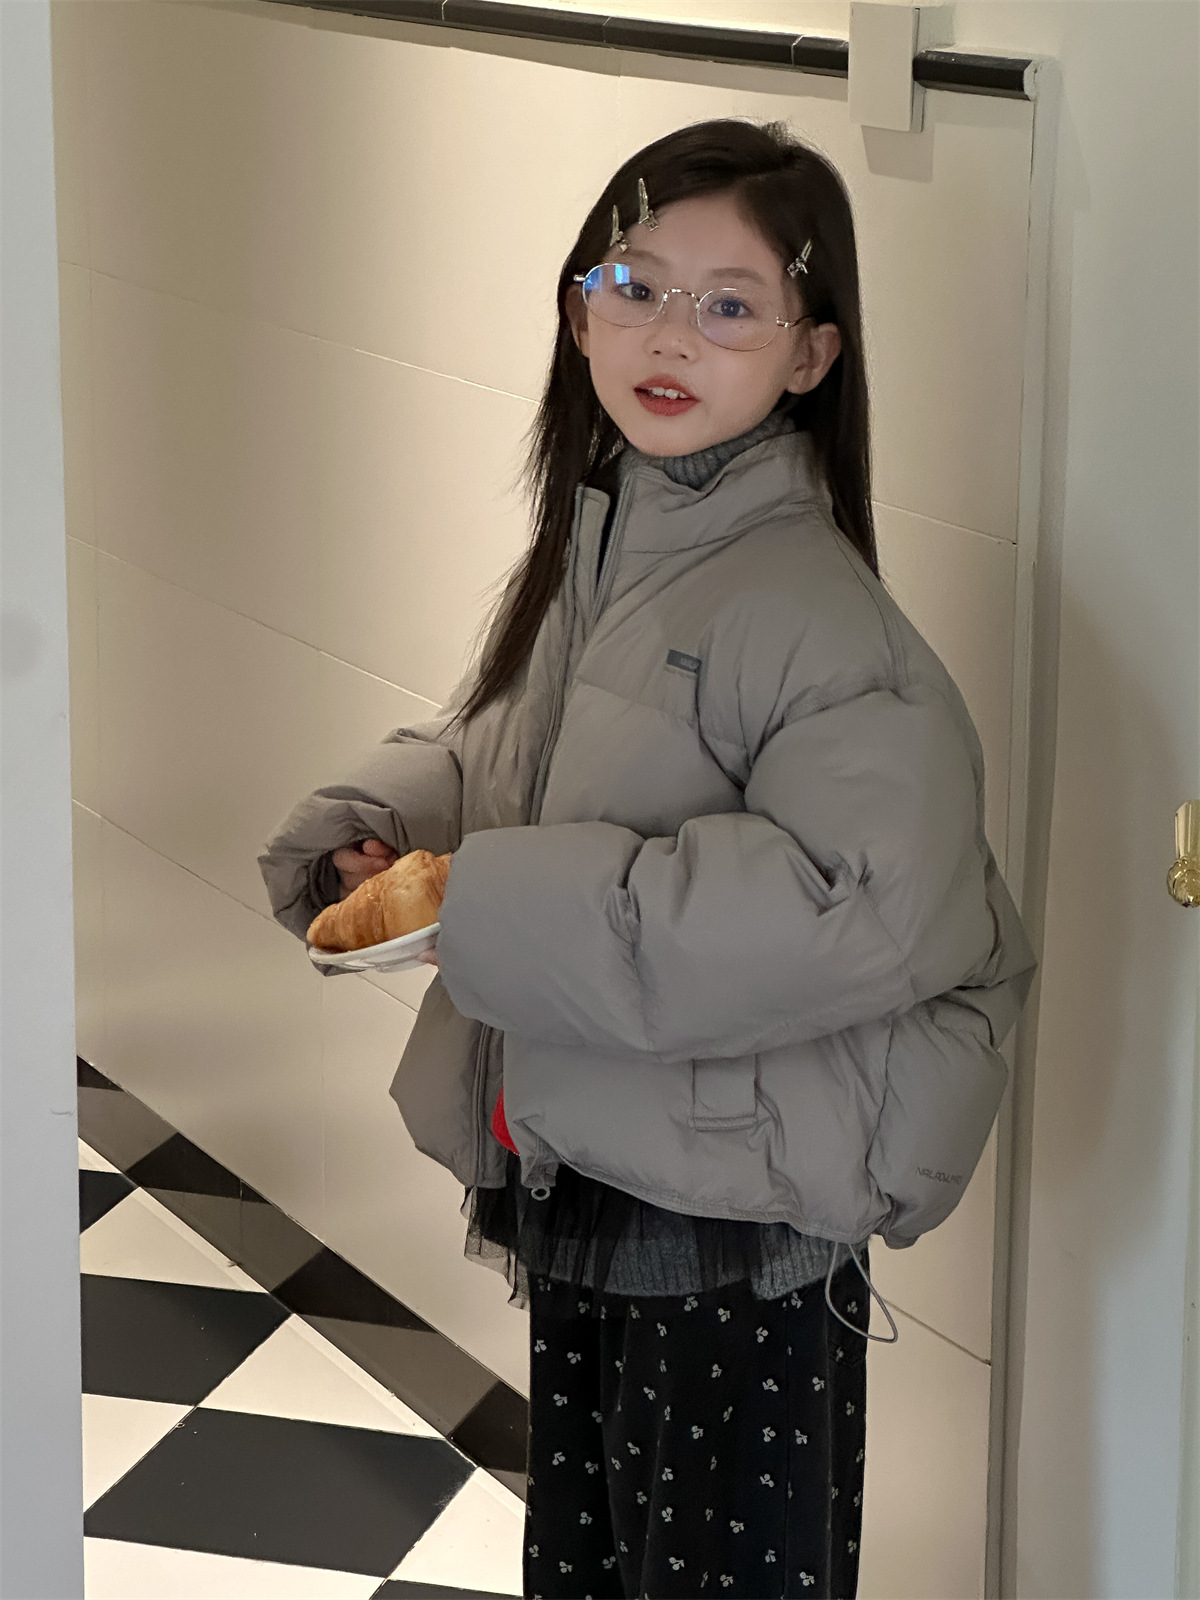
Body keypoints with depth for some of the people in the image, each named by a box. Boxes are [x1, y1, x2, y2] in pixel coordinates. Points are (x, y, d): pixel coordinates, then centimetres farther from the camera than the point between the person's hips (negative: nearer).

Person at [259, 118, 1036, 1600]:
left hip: (730, 1219, -8)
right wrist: (372, 823, -2)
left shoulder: (799, 603, -23)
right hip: (575, 1180, 8)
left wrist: (495, 911, -30)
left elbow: (863, 899, -34)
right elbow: (488, 743, 20)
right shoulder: (591, 539, 4)